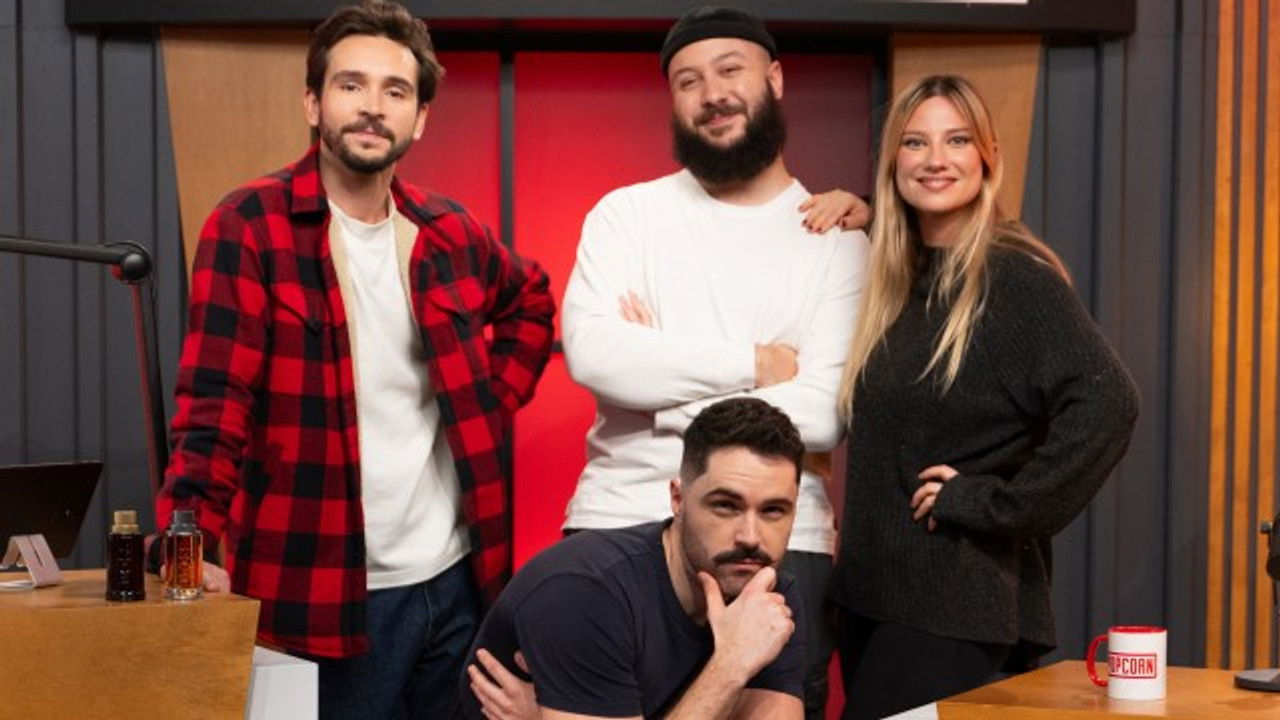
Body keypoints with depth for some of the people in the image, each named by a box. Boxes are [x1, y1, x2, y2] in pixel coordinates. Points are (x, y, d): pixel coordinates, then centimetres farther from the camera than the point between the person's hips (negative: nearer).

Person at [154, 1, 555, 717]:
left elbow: (530, 301, 25)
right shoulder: (250, 226, -9)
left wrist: (488, 408, 11)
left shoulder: (448, 231, 6)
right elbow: (215, 403, -15)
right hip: (329, 591, -5)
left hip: (457, 578, 5)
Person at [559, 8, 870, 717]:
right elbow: (591, 355, -12)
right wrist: (755, 363, -10)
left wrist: (661, 377, -8)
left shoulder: (837, 240, 3)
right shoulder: (626, 214, 5)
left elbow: (826, 415, -9)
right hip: (617, 527, 1)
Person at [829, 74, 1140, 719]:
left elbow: (1106, 404, -22)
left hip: (961, 603, -7)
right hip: (873, 588, 7)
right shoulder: (897, 278, 10)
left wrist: (995, 504, -16)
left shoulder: (1014, 275, -12)